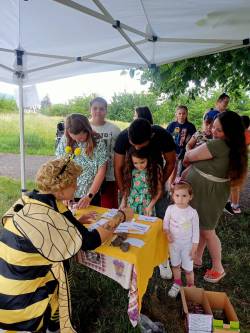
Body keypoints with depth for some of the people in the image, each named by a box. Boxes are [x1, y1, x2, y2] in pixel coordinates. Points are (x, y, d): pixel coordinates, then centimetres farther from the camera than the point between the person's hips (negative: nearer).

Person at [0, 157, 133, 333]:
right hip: (17, 300, -7)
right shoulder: (42, 215, -27)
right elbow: (89, 241, -21)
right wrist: (121, 216, -11)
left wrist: (76, 223, 8)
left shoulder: (30, 201, -3)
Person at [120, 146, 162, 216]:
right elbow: (126, 188, 6)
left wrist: (150, 206, -10)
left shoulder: (155, 170, -11)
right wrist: (123, 202, 2)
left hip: (146, 207, -2)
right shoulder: (131, 171, -5)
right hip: (130, 206, 2)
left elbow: (159, 190, -5)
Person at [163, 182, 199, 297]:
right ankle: (177, 284, 47)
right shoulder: (170, 209, -14)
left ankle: (190, 287, 38)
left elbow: (196, 231, -10)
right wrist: (167, 232, -19)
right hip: (173, 243, 3)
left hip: (187, 245, -2)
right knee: (175, 265, 21)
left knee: (188, 269, 10)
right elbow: (165, 223, 0)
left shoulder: (192, 212, -19)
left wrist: (194, 248, -8)